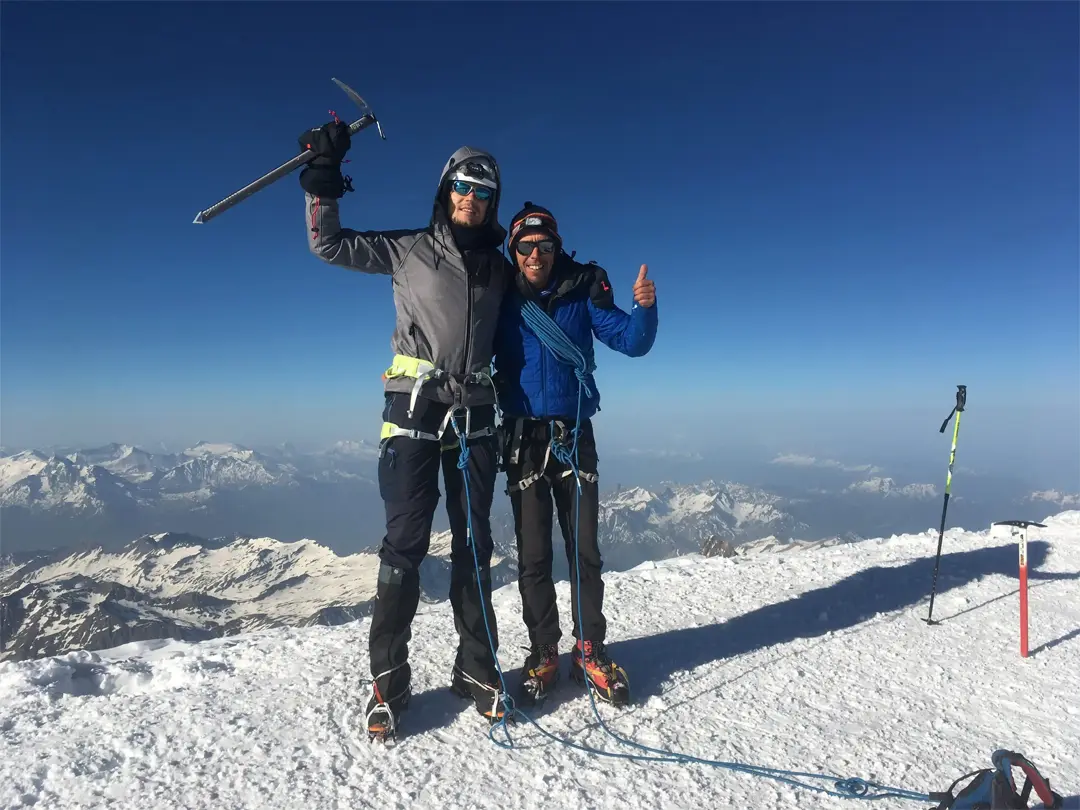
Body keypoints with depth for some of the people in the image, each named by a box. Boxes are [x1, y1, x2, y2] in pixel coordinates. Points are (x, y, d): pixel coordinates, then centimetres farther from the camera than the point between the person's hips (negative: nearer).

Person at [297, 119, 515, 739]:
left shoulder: (500, 269, 15)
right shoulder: (409, 250, 6)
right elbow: (329, 245, 7)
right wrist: (324, 177, -1)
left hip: (476, 417, 3)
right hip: (414, 411, -3)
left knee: (475, 547, 7)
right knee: (405, 546, -3)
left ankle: (477, 669, 20)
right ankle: (389, 680, 11)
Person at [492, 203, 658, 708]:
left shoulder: (582, 292, 1)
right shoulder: (501, 300, 1)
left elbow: (631, 341, -4)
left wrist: (644, 309, -24)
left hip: (575, 435, 1)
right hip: (523, 438, 0)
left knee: (584, 550, 6)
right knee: (534, 556, 5)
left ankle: (590, 651, 20)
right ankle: (543, 653, 20)